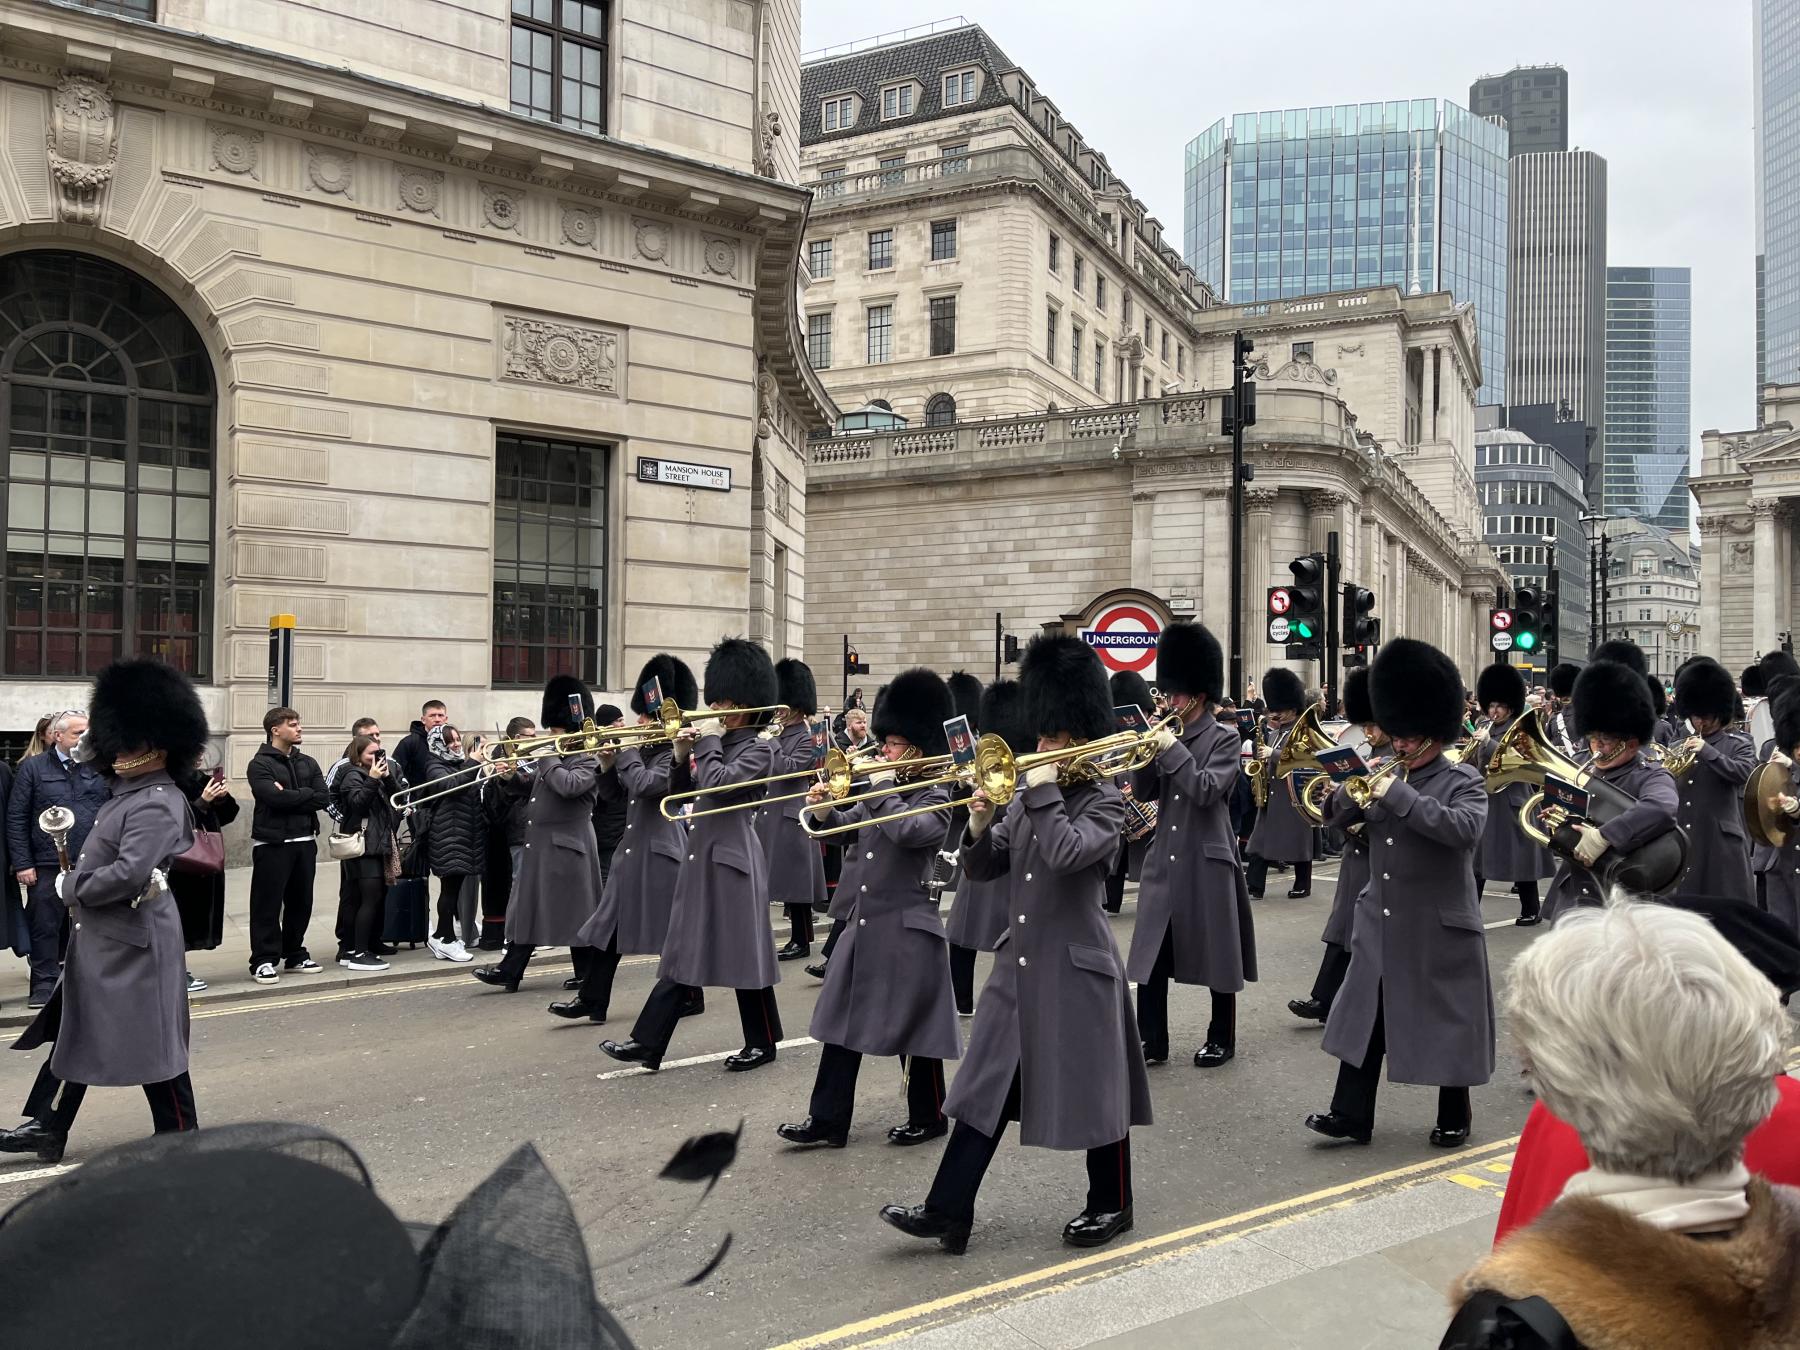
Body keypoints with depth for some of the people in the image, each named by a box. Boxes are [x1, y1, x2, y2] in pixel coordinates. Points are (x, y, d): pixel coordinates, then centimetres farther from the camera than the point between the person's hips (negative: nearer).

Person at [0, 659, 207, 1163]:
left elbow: (129, 874, -29)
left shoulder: (158, 805, -21)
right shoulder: (126, 793, 9)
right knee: (75, 1031, 17)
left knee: (153, 1040, 0)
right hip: (99, 939, 10)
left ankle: (181, 1138, 12)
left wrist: (72, 887, -14)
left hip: (134, 942, -10)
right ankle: (46, 1128, 27)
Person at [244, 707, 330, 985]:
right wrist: (306, 794, -6)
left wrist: (290, 797, -10)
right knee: (268, 903, -3)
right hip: (272, 844, -6)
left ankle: (295, 955, 22)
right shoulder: (260, 764, -4)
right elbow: (274, 797, -20)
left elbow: (323, 799, 2)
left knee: (301, 902, 10)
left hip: (305, 841, 6)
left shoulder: (308, 763, 13)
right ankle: (263, 961, 2)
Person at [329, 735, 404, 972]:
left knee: (372, 899, 8)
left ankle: (350, 950, 14)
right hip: (363, 845, -9)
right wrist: (372, 779, -23)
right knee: (371, 898, -13)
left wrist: (388, 776, -1)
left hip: (379, 844, 9)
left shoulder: (378, 772, 19)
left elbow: (397, 796, 12)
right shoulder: (352, 774, -4)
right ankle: (359, 954, -12)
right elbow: (357, 802, -18)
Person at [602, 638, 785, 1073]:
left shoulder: (758, 749, -10)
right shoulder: (721, 743, 15)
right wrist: (683, 755, 0)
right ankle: (648, 1043, 9)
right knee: (683, 953, 8)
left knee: (744, 953, 1)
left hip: (731, 860, -9)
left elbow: (717, 784, -25)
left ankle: (762, 1044, 14)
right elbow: (683, 790, 16)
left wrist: (707, 741, -11)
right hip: (702, 856, 9)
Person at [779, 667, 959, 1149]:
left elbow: (907, 830, -28)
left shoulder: (935, 798, -10)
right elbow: (850, 826, 18)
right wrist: (825, 811, -2)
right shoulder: (879, 792, 12)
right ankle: (828, 1120, 12)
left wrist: (884, 786, -17)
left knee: (912, 1026, 3)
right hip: (863, 923, 8)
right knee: (842, 1020, 7)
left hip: (907, 929, -8)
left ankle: (928, 1117, 20)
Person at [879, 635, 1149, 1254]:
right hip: (1018, 965, 7)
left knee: (1094, 1091, 7)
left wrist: (1042, 790, -20)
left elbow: (1066, 853, -29)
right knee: (986, 1088, 5)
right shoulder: (1029, 793, 10)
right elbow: (983, 866, 9)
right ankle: (948, 1212, 8)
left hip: (1077, 969, -7)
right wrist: (980, 826, -10)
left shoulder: (1104, 802, -10)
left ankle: (1110, 1206, 25)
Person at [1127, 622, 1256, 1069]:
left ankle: (1222, 1039, 20)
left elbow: (1206, 790, -19)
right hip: (1163, 860, 6)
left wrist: (1172, 748, -18)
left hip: (1207, 862, -6)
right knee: (1150, 954, 4)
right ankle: (1152, 1041, 12)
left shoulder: (1224, 738, -6)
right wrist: (1150, 751, -6)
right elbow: (1143, 793, 8)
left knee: (1217, 953, 6)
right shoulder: (1169, 736, 10)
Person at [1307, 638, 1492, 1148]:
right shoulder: (1386, 776, 9)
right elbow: (1335, 816, 14)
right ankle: (1351, 1114, 14)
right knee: (1366, 1016, 7)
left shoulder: (1463, 781, -9)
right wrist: (1349, 794, -9)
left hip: (1440, 929, -6)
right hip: (1380, 926, 6)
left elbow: (1463, 827, -28)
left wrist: (1399, 794, -27)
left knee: (1448, 1022, 6)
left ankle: (1454, 1117, 23)